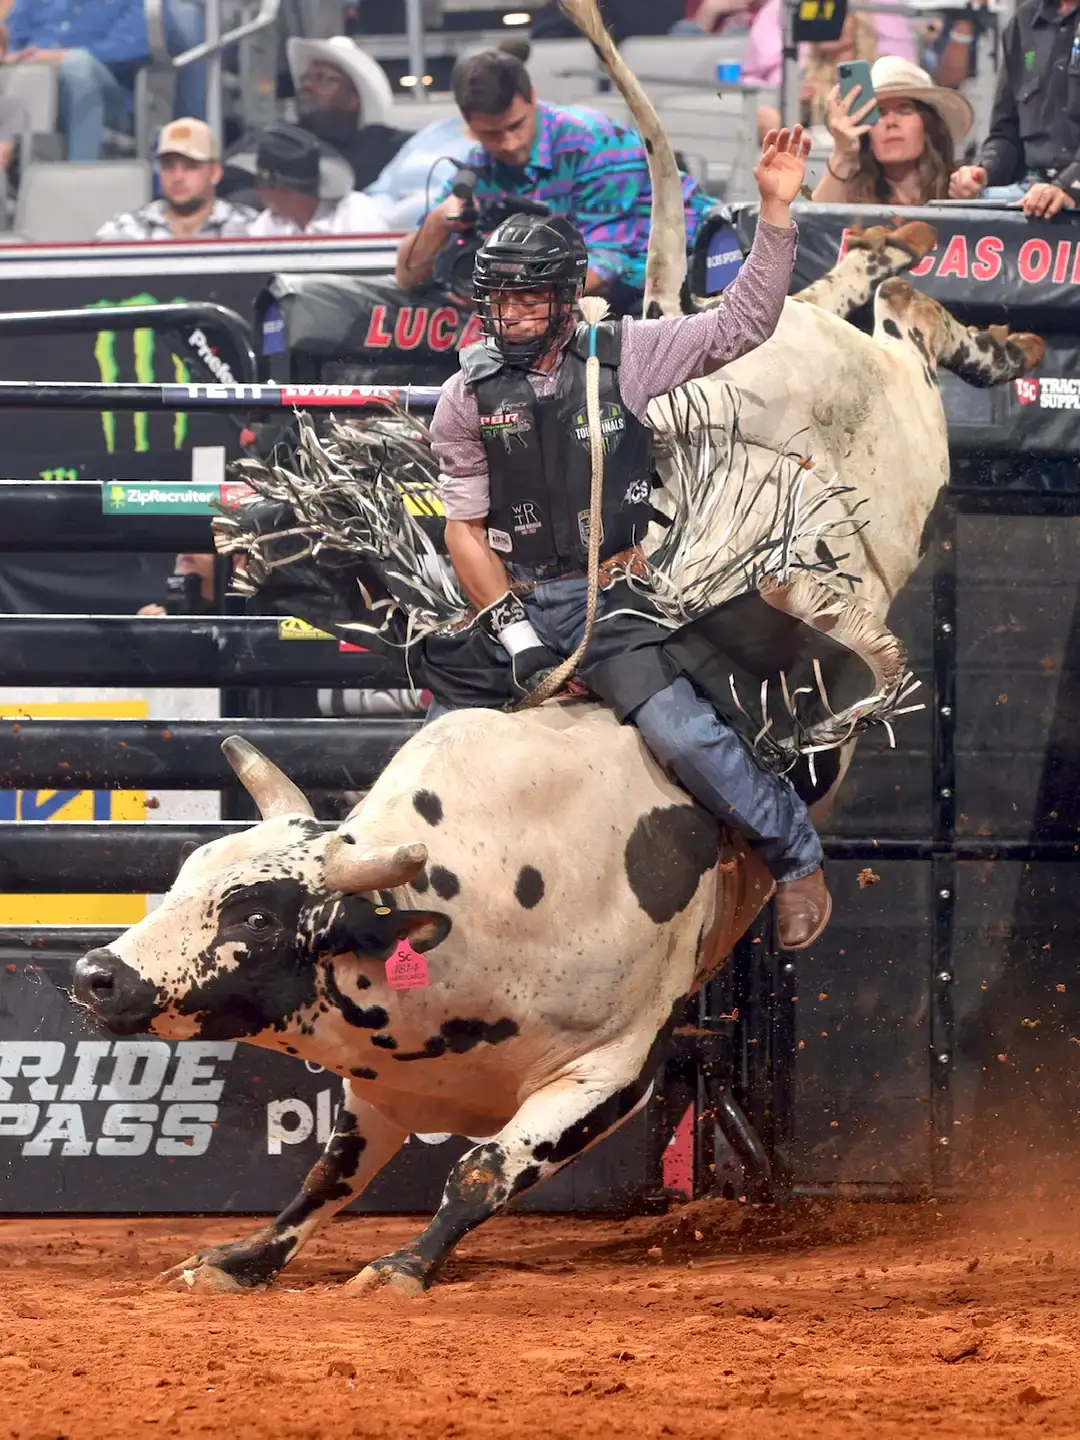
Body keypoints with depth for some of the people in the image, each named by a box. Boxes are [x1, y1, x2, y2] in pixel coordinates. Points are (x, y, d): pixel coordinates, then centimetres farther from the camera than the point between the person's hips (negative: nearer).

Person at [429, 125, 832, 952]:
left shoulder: (622, 357, 0)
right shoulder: (470, 396, 4)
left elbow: (743, 324, -2)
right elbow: (464, 527, 4)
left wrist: (776, 209, -13)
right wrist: (511, 631, -7)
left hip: (607, 596, -3)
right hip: (514, 602, 3)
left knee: (677, 728, -24)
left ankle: (795, 851, -8)